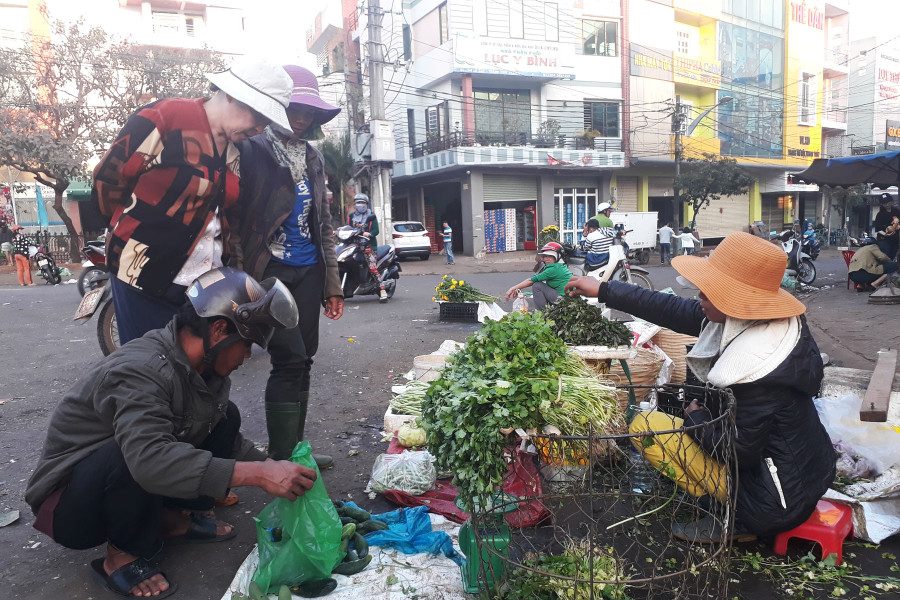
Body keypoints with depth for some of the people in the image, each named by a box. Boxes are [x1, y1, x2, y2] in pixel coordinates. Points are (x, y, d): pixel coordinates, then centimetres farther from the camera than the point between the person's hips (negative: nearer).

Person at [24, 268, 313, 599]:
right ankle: (122, 556, -11)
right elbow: (148, 458, -47)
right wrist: (257, 475, -48)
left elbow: (226, 439, 7)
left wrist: (270, 466, -7)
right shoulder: (142, 371, -32)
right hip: (67, 509, -7)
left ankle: (172, 519, 5)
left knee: (225, 416, -1)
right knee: (134, 450, -38)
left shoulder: (203, 367, -5)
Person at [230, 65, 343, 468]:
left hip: (308, 269, 6)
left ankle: (295, 448, 21)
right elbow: (232, 215, -9)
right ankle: (281, 459, -1)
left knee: (303, 360, 8)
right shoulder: (251, 150, -4)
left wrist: (332, 283, 13)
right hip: (270, 268, -6)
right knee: (290, 359, -12)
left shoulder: (313, 158, 15)